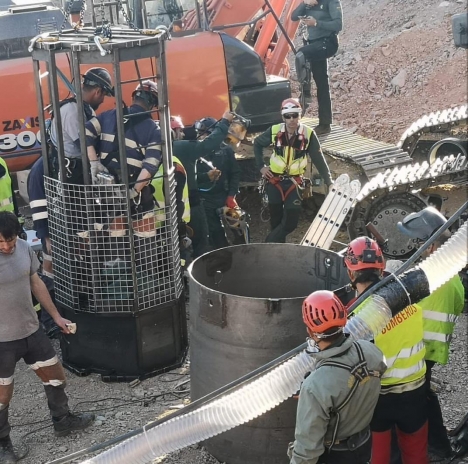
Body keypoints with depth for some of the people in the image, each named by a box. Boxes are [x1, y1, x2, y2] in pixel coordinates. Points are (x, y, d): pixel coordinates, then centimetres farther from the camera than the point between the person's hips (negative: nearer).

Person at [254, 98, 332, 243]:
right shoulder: (274, 131, -8)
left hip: (294, 182, -1)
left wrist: (329, 181, -9)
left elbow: (319, 159, -7)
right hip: (274, 180, 1)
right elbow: (257, 143, 10)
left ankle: (269, 244, 5)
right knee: (276, 219, 9)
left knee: (291, 221, -10)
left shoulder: (308, 134, -12)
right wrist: (261, 166, 4)